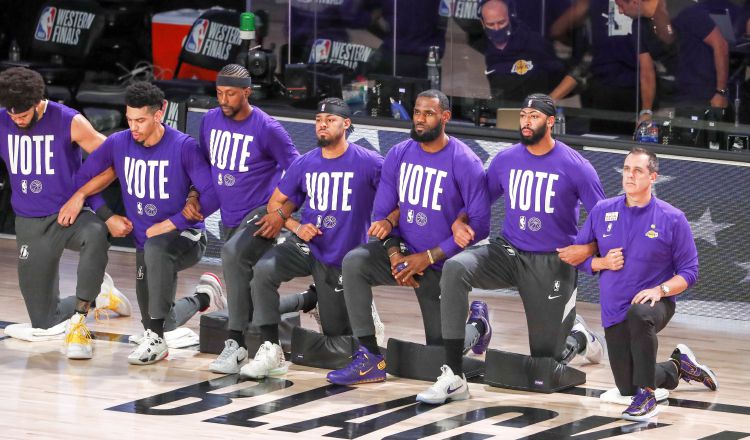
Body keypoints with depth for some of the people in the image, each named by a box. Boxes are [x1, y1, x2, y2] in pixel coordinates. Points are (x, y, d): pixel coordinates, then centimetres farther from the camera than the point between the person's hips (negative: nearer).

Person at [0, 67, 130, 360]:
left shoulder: (69, 122, -11)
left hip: (68, 214, -3)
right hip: (30, 224, 3)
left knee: (96, 234, -43)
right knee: (45, 322, 3)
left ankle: (78, 323, -36)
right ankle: (98, 299, 34)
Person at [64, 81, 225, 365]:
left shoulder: (184, 147, -17)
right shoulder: (118, 143, -5)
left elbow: (212, 196, -21)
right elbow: (84, 178, 7)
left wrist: (170, 224, -23)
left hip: (185, 238, -6)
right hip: (146, 243, 6)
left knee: (156, 248, -40)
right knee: (161, 323, 5)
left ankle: (156, 340, -33)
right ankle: (203, 299, 36)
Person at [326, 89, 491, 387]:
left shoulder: (465, 163, -15)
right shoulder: (399, 155, -2)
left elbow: (479, 225, -15)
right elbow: (382, 213, 3)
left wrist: (429, 257, -19)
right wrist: (394, 254, -16)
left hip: (442, 265, -4)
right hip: (404, 253, 4)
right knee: (354, 262, -27)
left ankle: (476, 323, 35)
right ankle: (370, 358, -24)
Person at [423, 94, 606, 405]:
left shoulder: (574, 166, -10)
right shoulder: (506, 160, 1)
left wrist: (588, 248, -23)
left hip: (552, 262, -3)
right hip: (509, 251, 3)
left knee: (545, 359, 2)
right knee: (454, 268, -29)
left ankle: (578, 335, 42)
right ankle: (453, 376, -28)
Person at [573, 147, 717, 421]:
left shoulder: (672, 219, -7)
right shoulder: (602, 212, 1)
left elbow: (689, 272, -5)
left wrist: (660, 290, -22)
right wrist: (603, 263, -11)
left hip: (655, 304, -4)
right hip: (614, 313, 4)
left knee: (639, 315, -42)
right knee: (627, 388, 10)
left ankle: (647, 397, -32)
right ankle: (676, 367, 40)